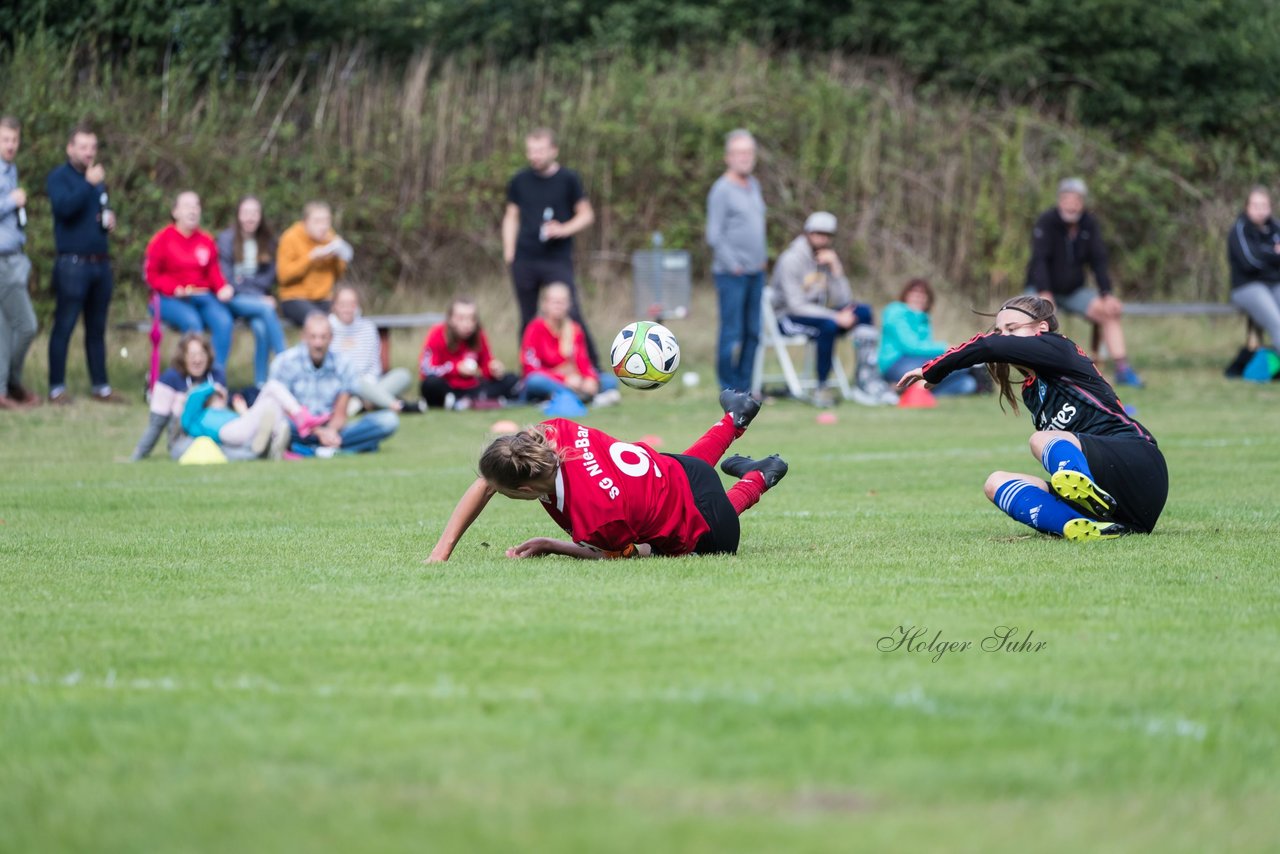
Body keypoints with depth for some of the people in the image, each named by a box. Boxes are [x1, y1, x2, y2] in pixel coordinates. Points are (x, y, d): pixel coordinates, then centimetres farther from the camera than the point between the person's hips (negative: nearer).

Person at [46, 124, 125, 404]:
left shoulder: (98, 179, 19)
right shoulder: (59, 177, -2)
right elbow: (64, 206, -20)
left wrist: (109, 218, 9)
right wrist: (88, 183, -22)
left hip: (100, 263, 7)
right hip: (72, 263, -7)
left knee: (97, 329, 10)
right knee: (64, 327, -5)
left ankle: (100, 386, 14)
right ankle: (56, 388, -2)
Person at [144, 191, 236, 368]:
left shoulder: (206, 240, 13)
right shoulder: (162, 239, 2)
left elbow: (214, 272, 12)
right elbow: (152, 275, 1)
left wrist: (223, 288, -10)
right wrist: (175, 290, -15)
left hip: (203, 296, 4)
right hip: (171, 299, -4)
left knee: (223, 320, -26)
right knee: (192, 322, -34)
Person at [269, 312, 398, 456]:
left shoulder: (342, 365, 5)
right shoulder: (285, 362, -5)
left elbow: (340, 414, 5)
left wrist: (331, 430, -19)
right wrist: (319, 432, -20)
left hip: (329, 430, 4)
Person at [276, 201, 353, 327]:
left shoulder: (329, 238, 10)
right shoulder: (291, 239, -3)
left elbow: (337, 275, 15)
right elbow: (284, 275, -11)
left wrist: (337, 258, -5)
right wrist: (311, 258, -16)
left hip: (323, 301, 5)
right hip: (295, 299, -5)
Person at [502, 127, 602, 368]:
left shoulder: (568, 179, 0)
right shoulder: (519, 181, 8)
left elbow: (586, 215, 5)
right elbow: (511, 217, 16)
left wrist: (564, 230, -13)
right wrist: (508, 251, 6)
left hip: (558, 260, -3)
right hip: (524, 260, 3)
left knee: (572, 314, -11)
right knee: (527, 319, 7)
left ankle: (593, 366, -4)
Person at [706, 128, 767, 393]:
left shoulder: (753, 185, 14)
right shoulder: (722, 189, -9)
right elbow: (714, 235, -11)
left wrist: (762, 258, 15)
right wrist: (733, 266, -11)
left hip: (756, 272, 7)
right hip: (731, 273, -7)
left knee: (752, 333, 8)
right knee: (732, 333, -5)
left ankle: (745, 386, 15)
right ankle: (730, 389, 1)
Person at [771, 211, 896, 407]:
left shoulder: (828, 258, 6)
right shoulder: (791, 260, -15)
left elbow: (843, 301, -1)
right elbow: (796, 305, -21)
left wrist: (836, 270, -15)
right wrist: (836, 317, -25)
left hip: (818, 313, 7)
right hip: (789, 318, -7)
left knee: (863, 311, -12)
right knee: (828, 325, -36)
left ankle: (867, 378, -19)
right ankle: (821, 389, -28)